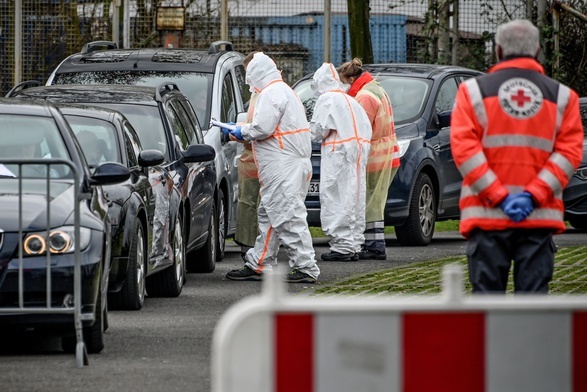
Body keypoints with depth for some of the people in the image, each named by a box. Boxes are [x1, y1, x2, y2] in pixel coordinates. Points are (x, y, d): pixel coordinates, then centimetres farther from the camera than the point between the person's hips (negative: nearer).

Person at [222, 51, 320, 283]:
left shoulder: (271, 93, -13)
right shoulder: (284, 91, 21)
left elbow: (263, 127, -21)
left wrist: (243, 131, -2)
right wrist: (241, 133, 21)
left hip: (283, 167, -11)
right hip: (288, 166, 11)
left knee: (288, 216, -10)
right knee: (268, 216, 15)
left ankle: (306, 268, -10)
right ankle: (257, 266, 19)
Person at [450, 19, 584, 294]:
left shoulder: (474, 91, 4)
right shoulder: (562, 97, 7)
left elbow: (464, 149, -5)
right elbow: (570, 152, -2)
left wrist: (498, 196, -9)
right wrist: (533, 195, -8)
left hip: (487, 216, -1)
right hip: (541, 217, 1)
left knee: (487, 291, 2)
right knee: (533, 293, 1)